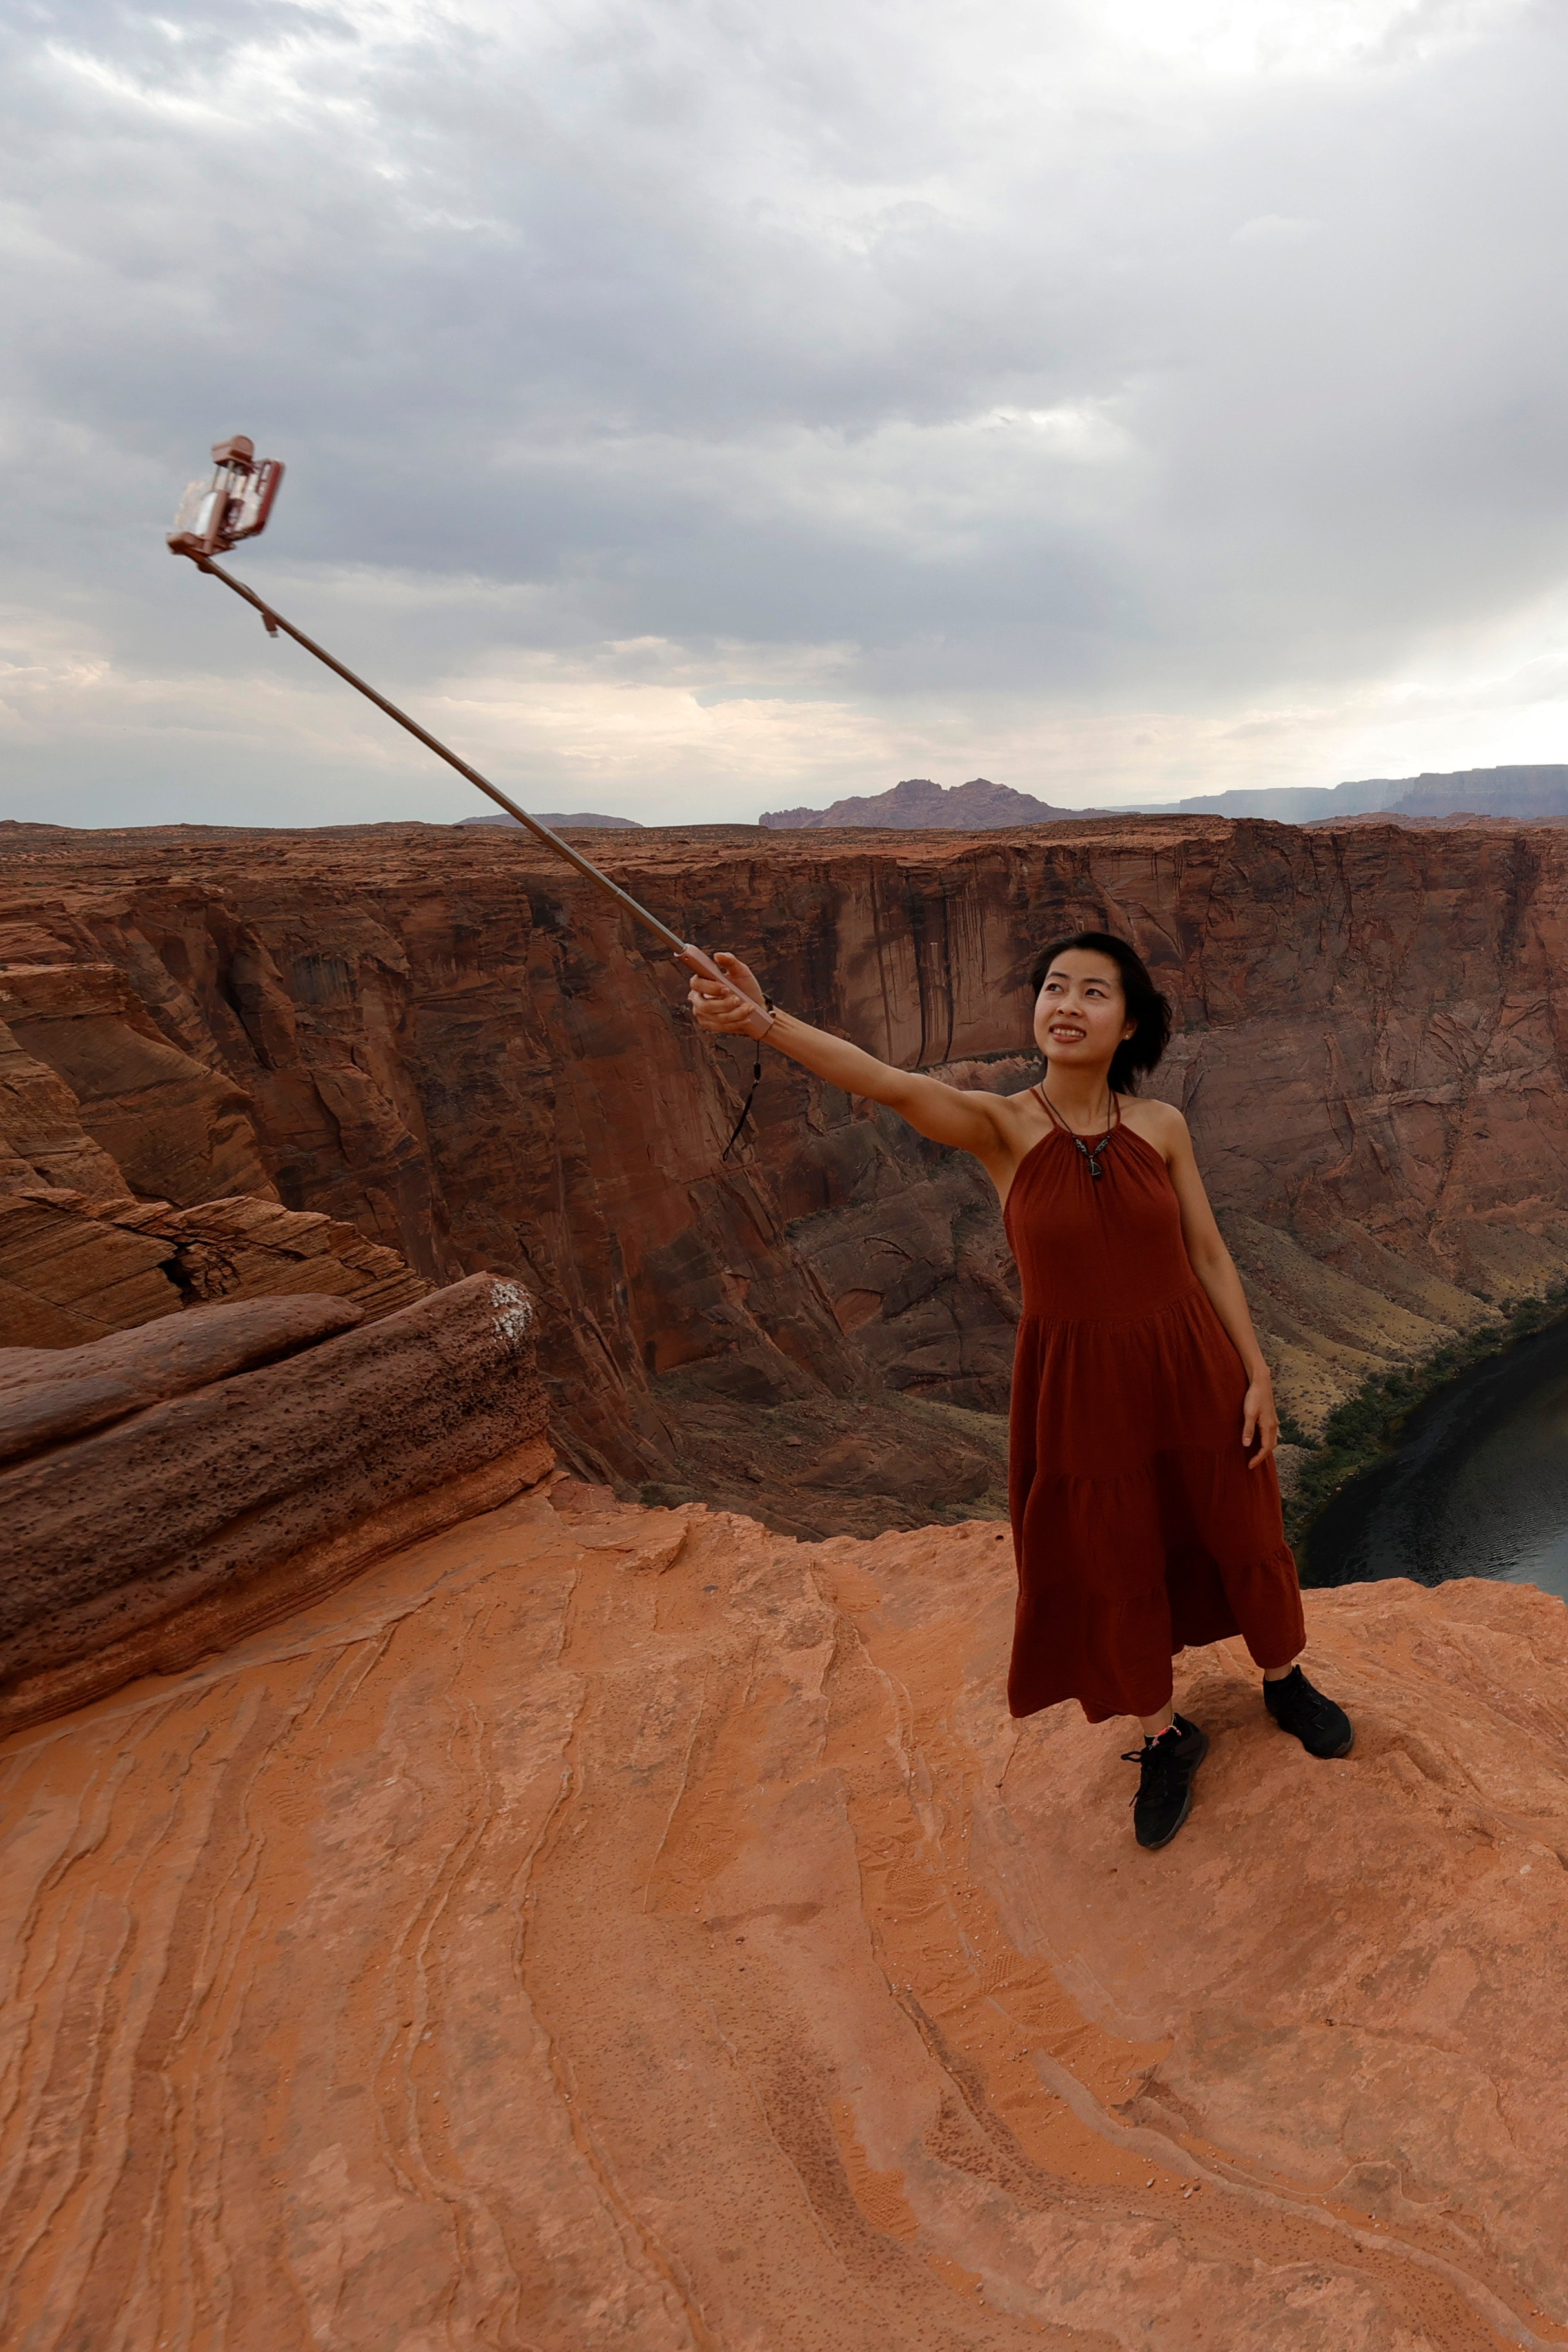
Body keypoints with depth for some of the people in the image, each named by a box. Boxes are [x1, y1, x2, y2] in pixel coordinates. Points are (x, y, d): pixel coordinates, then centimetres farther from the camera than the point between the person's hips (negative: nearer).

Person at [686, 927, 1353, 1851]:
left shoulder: (1161, 1126, -7)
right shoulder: (1001, 1128, -16)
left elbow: (1211, 1257, 1)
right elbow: (894, 1085, -35)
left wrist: (1258, 1376, 1)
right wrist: (762, 1019, -52)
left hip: (1189, 1368, 2)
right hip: (1077, 1385, -2)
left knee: (1239, 1534, 20)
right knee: (1109, 1568, 13)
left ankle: (1286, 1682, 52)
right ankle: (1165, 1739, 41)